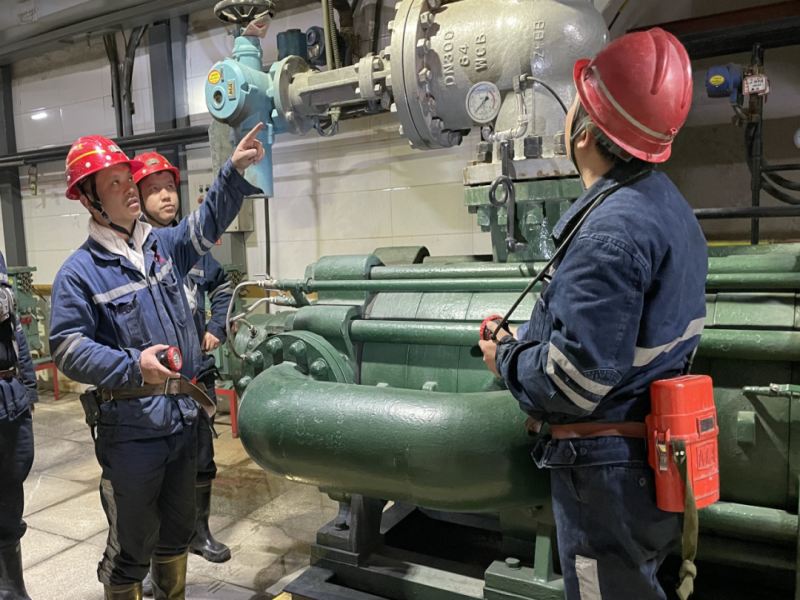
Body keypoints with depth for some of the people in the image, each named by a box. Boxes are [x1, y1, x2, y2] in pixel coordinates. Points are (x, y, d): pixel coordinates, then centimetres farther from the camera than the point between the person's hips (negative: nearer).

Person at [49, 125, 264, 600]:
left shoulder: (163, 246, 7)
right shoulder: (80, 271, -9)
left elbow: (208, 223, 14)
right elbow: (68, 347, -13)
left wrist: (234, 170, 2)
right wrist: (132, 365, -26)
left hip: (184, 417, 6)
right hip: (131, 428, -6)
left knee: (178, 526, 24)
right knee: (132, 543, 9)